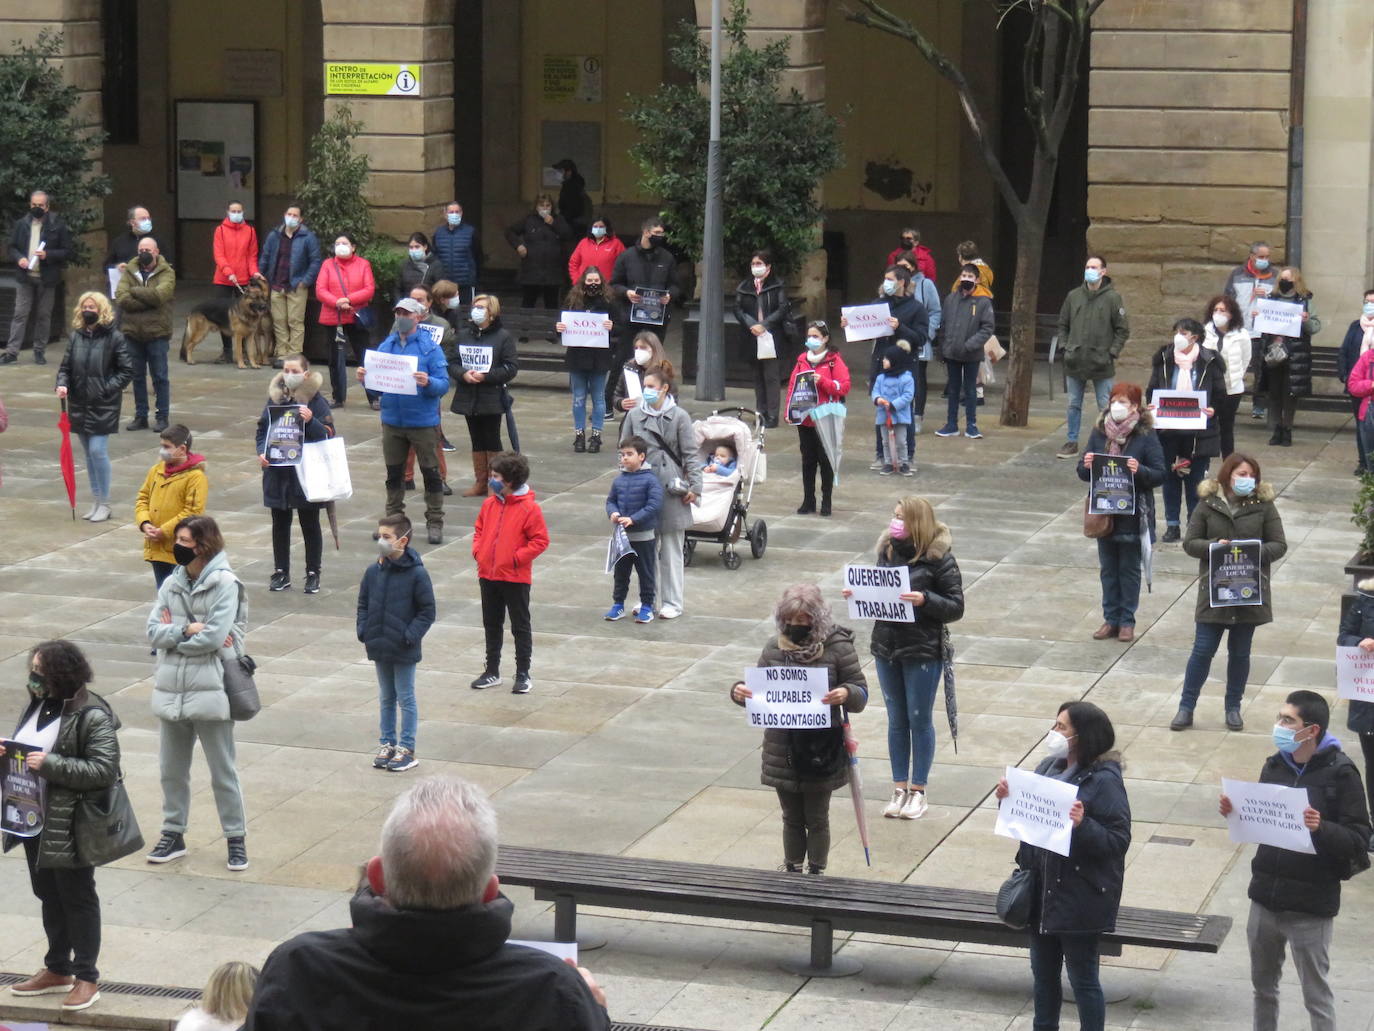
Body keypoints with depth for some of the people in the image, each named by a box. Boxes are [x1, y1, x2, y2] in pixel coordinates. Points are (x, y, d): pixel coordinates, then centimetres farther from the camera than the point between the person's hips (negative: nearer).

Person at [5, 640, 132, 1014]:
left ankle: (86, 979, 13)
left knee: (77, 899, 3)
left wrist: (50, 765, -28)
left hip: (70, 825, -8)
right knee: (49, 896, 18)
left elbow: (105, 770, -23)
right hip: (35, 820, 8)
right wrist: (9, 753, -2)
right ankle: (58, 970, 31)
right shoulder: (38, 704, 7)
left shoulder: (92, 716, -18)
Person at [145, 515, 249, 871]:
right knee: (172, 769, 15)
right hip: (171, 690, 6)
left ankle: (236, 839, 15)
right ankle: (173, 835, 28)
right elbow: (153, 631, 0)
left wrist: (172, 634, -8)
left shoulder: (225, 584, -10)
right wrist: (188, 630, -16)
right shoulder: (172, 583, 7)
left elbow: (215, 635, -20)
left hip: (210, 691, -6)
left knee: (222, 772, 4)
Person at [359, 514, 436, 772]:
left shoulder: (416, 574, -14)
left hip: (404, 651, -5)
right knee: (386, 698, 16)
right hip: (379, 647, 5)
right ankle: (387, 744, 27)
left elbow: (427, 611, -10)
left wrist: (410, 636, -17)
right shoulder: (373, 572, 1)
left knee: (406, 699, 5)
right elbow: (363, 604, 13)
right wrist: (363, 630, -1)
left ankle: (407, 750, 13)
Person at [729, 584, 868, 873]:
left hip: (821, 751, -3)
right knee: (792, 819, 16)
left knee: (816, 819, 9)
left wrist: (846, 694, -29)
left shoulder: (838, 647, -8)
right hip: (783, 750, 4)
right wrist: (739, 691, -11)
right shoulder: (775, 647, 3)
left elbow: (861, 693, -6)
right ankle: (792, 872, 29)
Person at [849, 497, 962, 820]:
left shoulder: (938, 557, -12)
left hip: (923, 651, -5)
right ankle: (899, 788, 23)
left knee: (920, 720, 6)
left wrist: (925, 600, -26)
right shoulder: (888, 550, 3)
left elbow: (956, 608, -11)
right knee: (896, 720, 13)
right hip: (886, 647, 5)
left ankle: (918, 791, 18)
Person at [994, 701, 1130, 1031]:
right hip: (1042, 892, 8)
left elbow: (1118, 841, -20)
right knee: (1043, 973, 21)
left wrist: (1083, 825, -35)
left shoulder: (1104, 781, -17)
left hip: (1081, 899, -8)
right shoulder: (1050, 767, 4)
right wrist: (1009, 799, -4)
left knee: (1082, 979, 5)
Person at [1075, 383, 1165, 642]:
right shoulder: (1099, 432, 2)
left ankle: (1127, 621, 18)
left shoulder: (1146, 435, -9)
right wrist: (1087, 466, -16)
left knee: (1129, 569, 8)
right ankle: (1110, 619, 22)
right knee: (1108, 569, 12)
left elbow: (1159, 475, -10)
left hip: (1133, 514, -4)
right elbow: (1083, 472, 6)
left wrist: (1139, 471, -28)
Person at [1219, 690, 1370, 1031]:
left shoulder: (1340, 774, -13)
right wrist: (1235, 811, -5)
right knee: (1263, 986, 20)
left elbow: (1359, 839, -15)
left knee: (1316, 996, 4)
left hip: (1310, 907, -6)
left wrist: (1321, 828, -32)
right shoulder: (1274, 766, 4)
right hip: (1265, 898, 6)